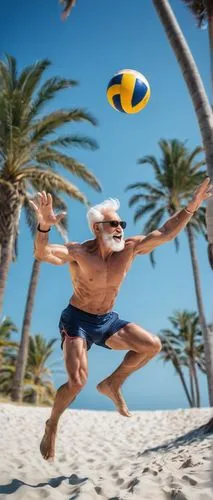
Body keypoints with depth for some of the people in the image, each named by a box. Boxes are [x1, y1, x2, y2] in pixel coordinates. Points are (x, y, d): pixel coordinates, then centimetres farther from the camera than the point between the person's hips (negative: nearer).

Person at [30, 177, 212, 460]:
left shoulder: (129, 249, -9)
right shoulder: (79, 253, -21)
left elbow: (167, 233, -10)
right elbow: (42, 254, -36)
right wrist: (44, 226, -57)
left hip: (108, 320, 5)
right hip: (77, 320, -5)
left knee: (152, 345, -10)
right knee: (77, 382, -16)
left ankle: (112, 384, 11)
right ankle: (52, 425, 16)